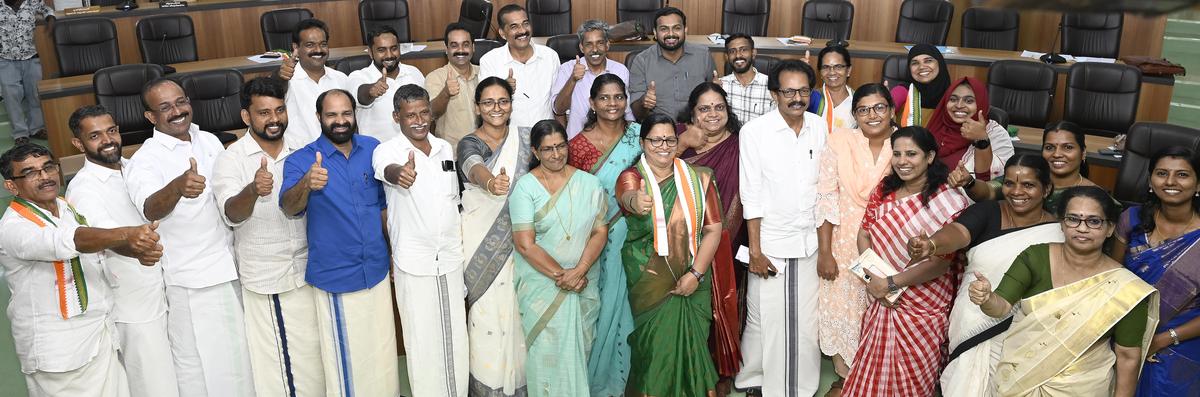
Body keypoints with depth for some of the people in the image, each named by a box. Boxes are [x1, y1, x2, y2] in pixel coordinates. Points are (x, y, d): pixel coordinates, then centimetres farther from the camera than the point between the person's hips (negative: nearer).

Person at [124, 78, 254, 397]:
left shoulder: (210, 141, 5)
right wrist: (178, 187, -55)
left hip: (232, 267, 6)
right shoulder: (145, 160, -14)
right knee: (203, 367, 2)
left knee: (239, 359, 18)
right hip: (192, 280, -6)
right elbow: (150, 208, -35)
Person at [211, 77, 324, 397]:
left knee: (313, 356, 12)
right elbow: (231, 214, -26)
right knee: (277, 362, 3)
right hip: (265, 278, -4)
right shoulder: (231, 159, -8)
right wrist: (252, 190, -44)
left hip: (306, 270, 4)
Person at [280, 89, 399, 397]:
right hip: (334, 278, -3)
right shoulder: (300, 160, -10)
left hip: (377, 271, 3)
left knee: (382, 351, 16)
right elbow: (289, 207, -28)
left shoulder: (372, 148, 0)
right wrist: (307, 183, -49)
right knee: (344, 358, 8)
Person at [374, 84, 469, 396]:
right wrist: (399, 173, -59)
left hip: (451, 258, 5)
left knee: (455, 338, 13)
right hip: (414, 264, -4)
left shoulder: (445, 149, 7)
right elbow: (387, 169, -35)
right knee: (422, 341, 4)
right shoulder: (388, 150, -9)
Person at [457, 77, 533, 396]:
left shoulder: (525, 138, 5)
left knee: (518, 309, 8)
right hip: (482, 241, -3)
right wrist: (490, 182, -53)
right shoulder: (470, 143, -8)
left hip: (518, 236, 3)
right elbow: (473, 167, -31)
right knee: (487, 313, -3)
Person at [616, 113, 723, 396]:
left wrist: (696, 274, -10)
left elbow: (713, 229, 0)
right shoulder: (631, 177, -2)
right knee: (658, 345, -3)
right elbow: (627, 194, -27)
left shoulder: (698, 178, 3)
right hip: (649, 282, -1)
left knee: (692, 344, 2)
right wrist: (636, 201, -51)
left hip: (693, 280, 2)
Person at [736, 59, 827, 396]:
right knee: (765, 321, 5)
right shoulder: (755, 131, -9)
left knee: (806, 323, 9)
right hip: (770, 243, -3)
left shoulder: (819, 128, 3)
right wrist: (755, 251, -9)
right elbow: (751, 195, -9)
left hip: (810, 242, 3)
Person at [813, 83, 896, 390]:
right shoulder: (840, 142, -8)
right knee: (842, 307, 9)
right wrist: (824, 252, -10)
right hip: (845, 244, -1)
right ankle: (845, 377, 31)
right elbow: (826, 198, -8)